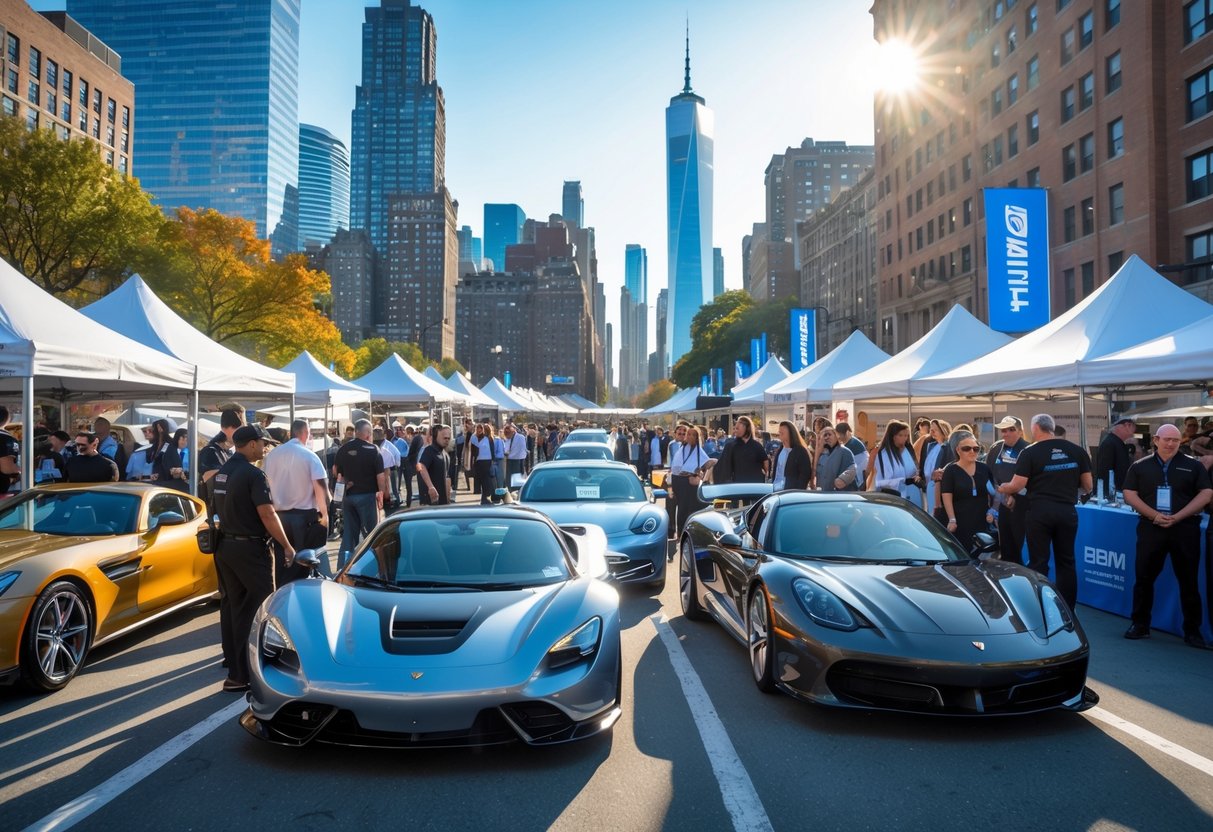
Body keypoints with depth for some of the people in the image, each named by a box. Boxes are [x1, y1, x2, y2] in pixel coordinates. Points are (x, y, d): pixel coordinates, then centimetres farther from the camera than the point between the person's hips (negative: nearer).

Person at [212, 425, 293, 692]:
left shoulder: (222, 472, 10)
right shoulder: (253, 474, -17)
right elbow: (267, 514, -22)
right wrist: (287, 546, -16)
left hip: (225, 546, 9)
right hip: (250, 548, -9)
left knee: (232, 606, 13)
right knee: (258, 609, -2)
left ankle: (234, 666, 21)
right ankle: (243, 674, -2)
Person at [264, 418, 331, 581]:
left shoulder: (272, 455, 3)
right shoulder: (309, 455, -9)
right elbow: (321, 487, -13)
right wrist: (324, 513, -2)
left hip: (278, 516, 4)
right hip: (304, 516, -4)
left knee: (281, 566, 11)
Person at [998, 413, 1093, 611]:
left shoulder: (1030, 452, -7)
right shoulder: (1076, 450, 5)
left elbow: (1017, 485, -10)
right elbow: (1087, 486, 8)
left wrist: (1002, 488, 10)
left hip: (1040, 512, -3)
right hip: (1067, 511, 4)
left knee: (1039, 563, 3)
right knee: (1066, 562, 12)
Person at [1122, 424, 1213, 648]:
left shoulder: (1193, 465, 6)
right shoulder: (1140, 466, 6)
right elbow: (1129, 494, 1)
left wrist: (1178, 516, -12)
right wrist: (1154, 515, -12)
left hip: (1185, 528, 0)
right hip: (1151, 527, 1)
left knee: (1189, 581, 4)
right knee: (1144, 577, 4)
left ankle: (1192, 631, 13)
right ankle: (1140, 625, 15)